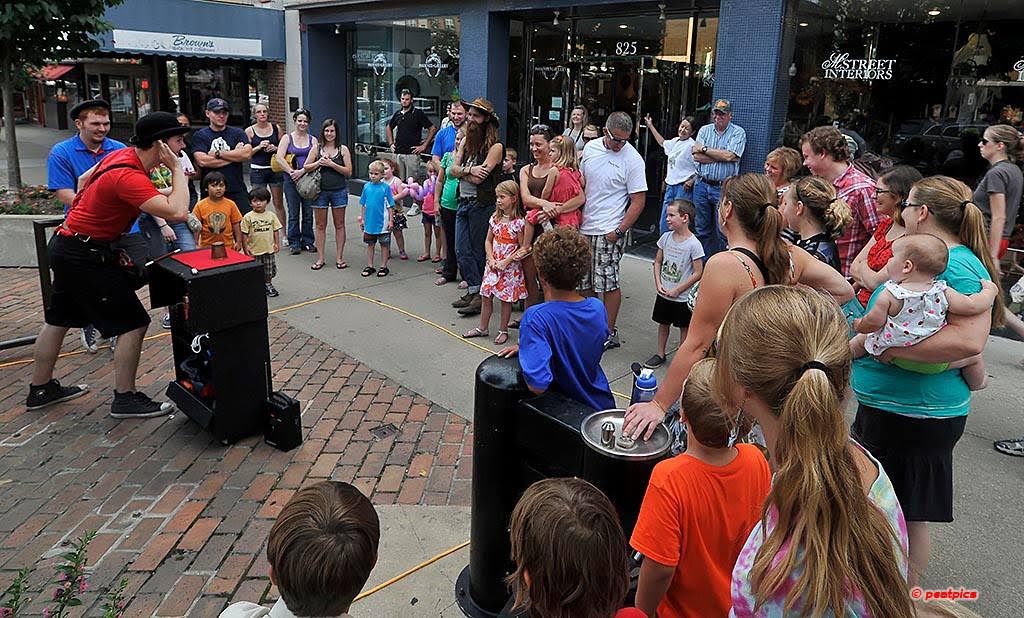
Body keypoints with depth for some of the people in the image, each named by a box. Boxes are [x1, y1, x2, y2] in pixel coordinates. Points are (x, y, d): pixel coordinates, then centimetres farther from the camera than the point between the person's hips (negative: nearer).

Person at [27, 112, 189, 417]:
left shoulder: (121, 154, 2)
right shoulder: (129, 176, -28)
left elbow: (86, 178, 19)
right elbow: (178, 212, -38)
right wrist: (177, 169, -27)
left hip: (66, 247, 10)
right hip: (86, 256, -10)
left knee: (59, 319, 20)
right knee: (133, 323, -5)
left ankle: (40, 389, 36)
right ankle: (125, 399, 5)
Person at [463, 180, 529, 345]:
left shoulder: (519, 222, -14)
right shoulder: (495, 218, 4)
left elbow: (523, 248, -12)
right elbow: (488, 240, 10)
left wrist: (506, 262, -15)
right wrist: (491, 260, -5)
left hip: (510, 266, -6)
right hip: (493, 264, 6)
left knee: (506, 299, 4)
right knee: (486, 296, 10)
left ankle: (503, 330, 19)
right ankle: (482, 328, 23)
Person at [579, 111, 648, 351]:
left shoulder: (632, 159, -10)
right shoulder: (590, 147, 6)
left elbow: (638, 201, -9)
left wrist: (618, 231, -13)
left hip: (608, 232, -6)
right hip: (584, 228, 6)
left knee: (608, 282, -2)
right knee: (585, 280, 12)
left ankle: (609, 333, 9)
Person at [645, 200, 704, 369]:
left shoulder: (694, 244, -17)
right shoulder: (666, 237, -1)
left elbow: (698, 273, -15)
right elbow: (658, 262, 8)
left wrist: (678, 290, -15)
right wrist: (658, 284, -5)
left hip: (682, 297, -5)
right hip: (663, 293, 5)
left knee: (684, 328, 10)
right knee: (663, 323, 18)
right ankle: (660, 354, 33)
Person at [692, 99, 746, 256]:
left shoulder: (738, 133, -1)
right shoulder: (704, 130, 9)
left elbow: (730, 156, -17)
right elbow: (697, 157, -4)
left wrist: (705, 149, -7)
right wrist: (721, 156, -10)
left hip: (723, 188, -4)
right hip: (702, 185, 4)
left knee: (722, 233, -2)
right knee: (702, 230, 10)